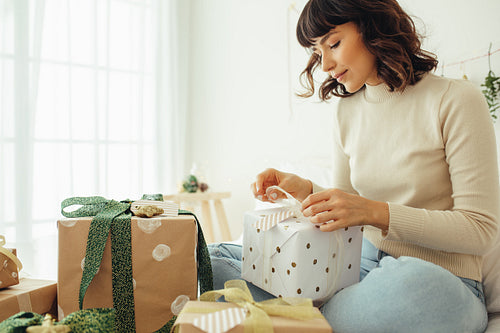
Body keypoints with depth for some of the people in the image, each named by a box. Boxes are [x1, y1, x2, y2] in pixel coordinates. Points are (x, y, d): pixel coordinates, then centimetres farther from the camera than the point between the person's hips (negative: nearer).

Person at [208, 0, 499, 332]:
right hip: (365, 263, 4)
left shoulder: (457, 100, -9)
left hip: (442, 281, -4)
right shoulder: (347, 111, 8)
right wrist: (305, 191, -8)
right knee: (214, 258, -8)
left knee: (406, 285, -44)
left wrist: (376, 212, -23)